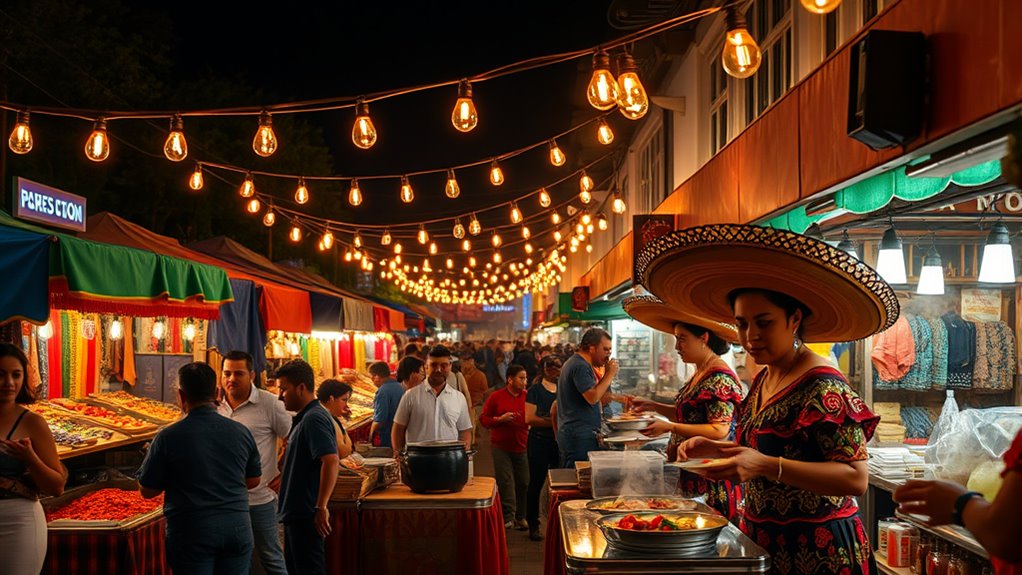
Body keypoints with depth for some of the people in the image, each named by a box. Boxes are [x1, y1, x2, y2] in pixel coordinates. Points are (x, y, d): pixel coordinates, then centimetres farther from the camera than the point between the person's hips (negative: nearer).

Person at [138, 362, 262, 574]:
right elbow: (253, 481, 12)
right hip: (238, 528, 3)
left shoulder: (168, 437, -10)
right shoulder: (241, 432, -1)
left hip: (191, 533, -2)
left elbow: (147, 491, 0)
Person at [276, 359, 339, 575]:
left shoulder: (314, 418, -19)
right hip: (296, 514, 10)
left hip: (307, 515, -10)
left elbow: (331, 461, -29)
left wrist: (321, 507, -28)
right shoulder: (304, 418, 14)